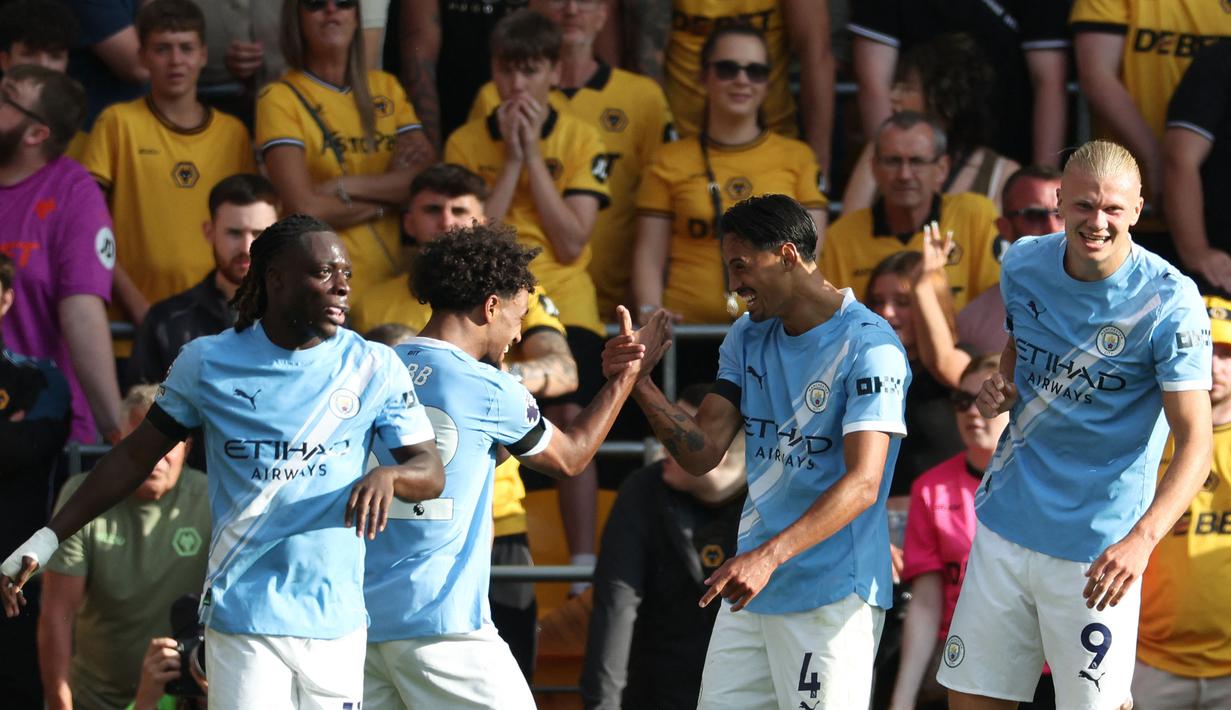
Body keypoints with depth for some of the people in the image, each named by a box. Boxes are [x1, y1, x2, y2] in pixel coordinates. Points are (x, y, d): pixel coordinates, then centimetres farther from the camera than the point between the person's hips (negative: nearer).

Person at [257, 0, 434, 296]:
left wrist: (345, 187, -11)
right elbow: (305, 208, -13)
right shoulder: (280, 98, -2)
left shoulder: (386, 87, 12)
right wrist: (388, 195, -2)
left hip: (389, 279, 4)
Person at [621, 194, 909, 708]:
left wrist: (768, 557, -32)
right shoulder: (748, 337, 12)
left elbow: (863, 484, -22)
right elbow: (703, 453, 8)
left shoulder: (868, 346, -13)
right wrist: (639, 385, -9)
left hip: (832, 593, -7)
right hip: (752, 587, 7)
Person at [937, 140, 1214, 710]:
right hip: (1006, 524, 5)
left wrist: (1141, 540, -34)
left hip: (1099, 548, -5)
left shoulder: (1169, 304, -16)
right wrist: (1001, 387, -1)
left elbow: (1195, 443, -20)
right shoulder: (1024, 264, 0)